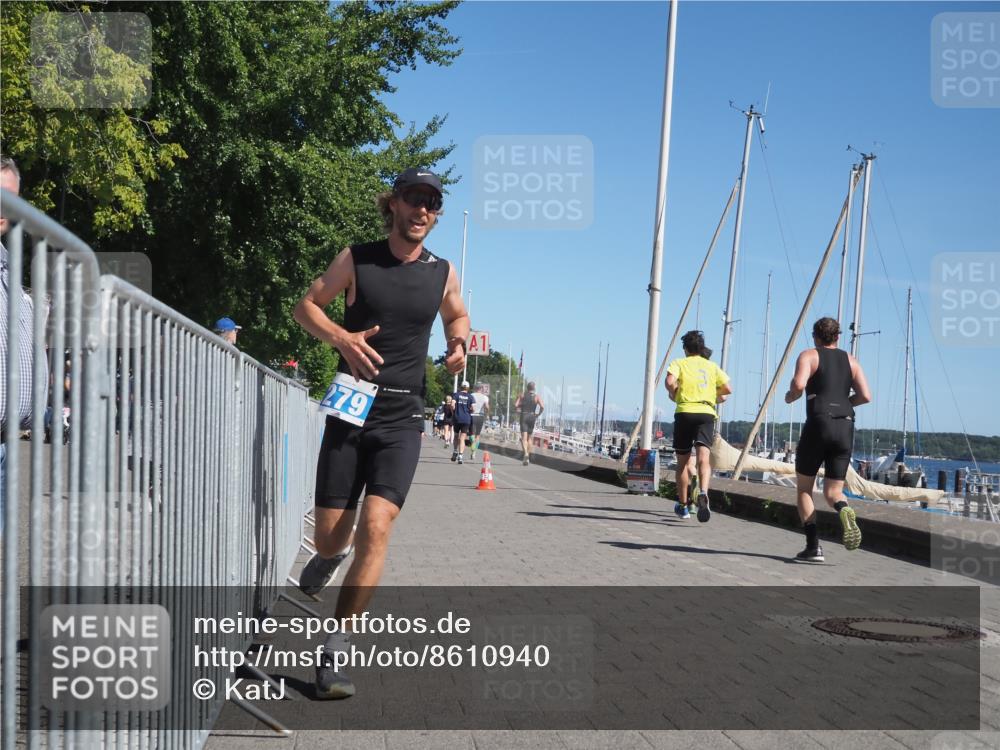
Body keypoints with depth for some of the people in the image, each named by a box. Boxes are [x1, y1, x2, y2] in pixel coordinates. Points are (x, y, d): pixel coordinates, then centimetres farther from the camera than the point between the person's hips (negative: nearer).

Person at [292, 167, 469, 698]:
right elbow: (306, 306, 7)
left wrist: (458, 343, 2)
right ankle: (327, 558, 45)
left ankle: (337, 649, -9)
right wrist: (340, 336, -14)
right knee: (331, 536, 4)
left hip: (402, 420, 0)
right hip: (350, 411, 0)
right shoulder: (357, 259, 0)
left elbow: (457, 316, 25)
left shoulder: (443, 272, 6)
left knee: (376, 527, -17)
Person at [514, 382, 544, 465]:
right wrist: (538, 414, 1)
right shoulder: (537, 397, 0)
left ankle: (526, 454, -33)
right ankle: (528, 457, 19)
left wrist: (519, 410, 9)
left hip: (523, 416, -1)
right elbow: (542, 407, -12)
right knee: (529, 437, 16)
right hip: (532, 416, 1)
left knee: (524, 437, -9)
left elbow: (515, 405, -7)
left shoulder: (522, 395, 3)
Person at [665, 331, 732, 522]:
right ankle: (703, 493, -42)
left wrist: (674, 395, 8)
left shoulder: (679, 363, 8)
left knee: (682, 461, 12)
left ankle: (683, 505, 21)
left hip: (685, 412, -1)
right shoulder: (712, 366, 17)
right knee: (703, 457, -15)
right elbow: (728, 389, 11)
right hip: (706, 414, 1)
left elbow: (670, 381, -11)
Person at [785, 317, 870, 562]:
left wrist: (789, 397, 6)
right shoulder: (850, 360, 17)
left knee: (804, 488, 11)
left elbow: (799, 384, -15)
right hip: (845, 428, 3)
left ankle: (813, 547, 1)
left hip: (818, 425, -3)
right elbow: (865, 396, 6)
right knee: (833, 491, 9)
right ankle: (843, 509, -29)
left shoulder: (809, 356, 5)